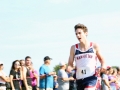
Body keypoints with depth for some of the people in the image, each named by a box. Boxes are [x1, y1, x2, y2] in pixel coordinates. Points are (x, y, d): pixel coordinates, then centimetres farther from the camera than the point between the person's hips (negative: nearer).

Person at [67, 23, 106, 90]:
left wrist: (103, 65, -7)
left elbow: (101, 59, 15)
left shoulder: (94, 46, 2)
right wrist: (69, 68, -15)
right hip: (79, 79, 3)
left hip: (91, 77, -3)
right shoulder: (74, 48, 5)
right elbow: (70, 63, 8)